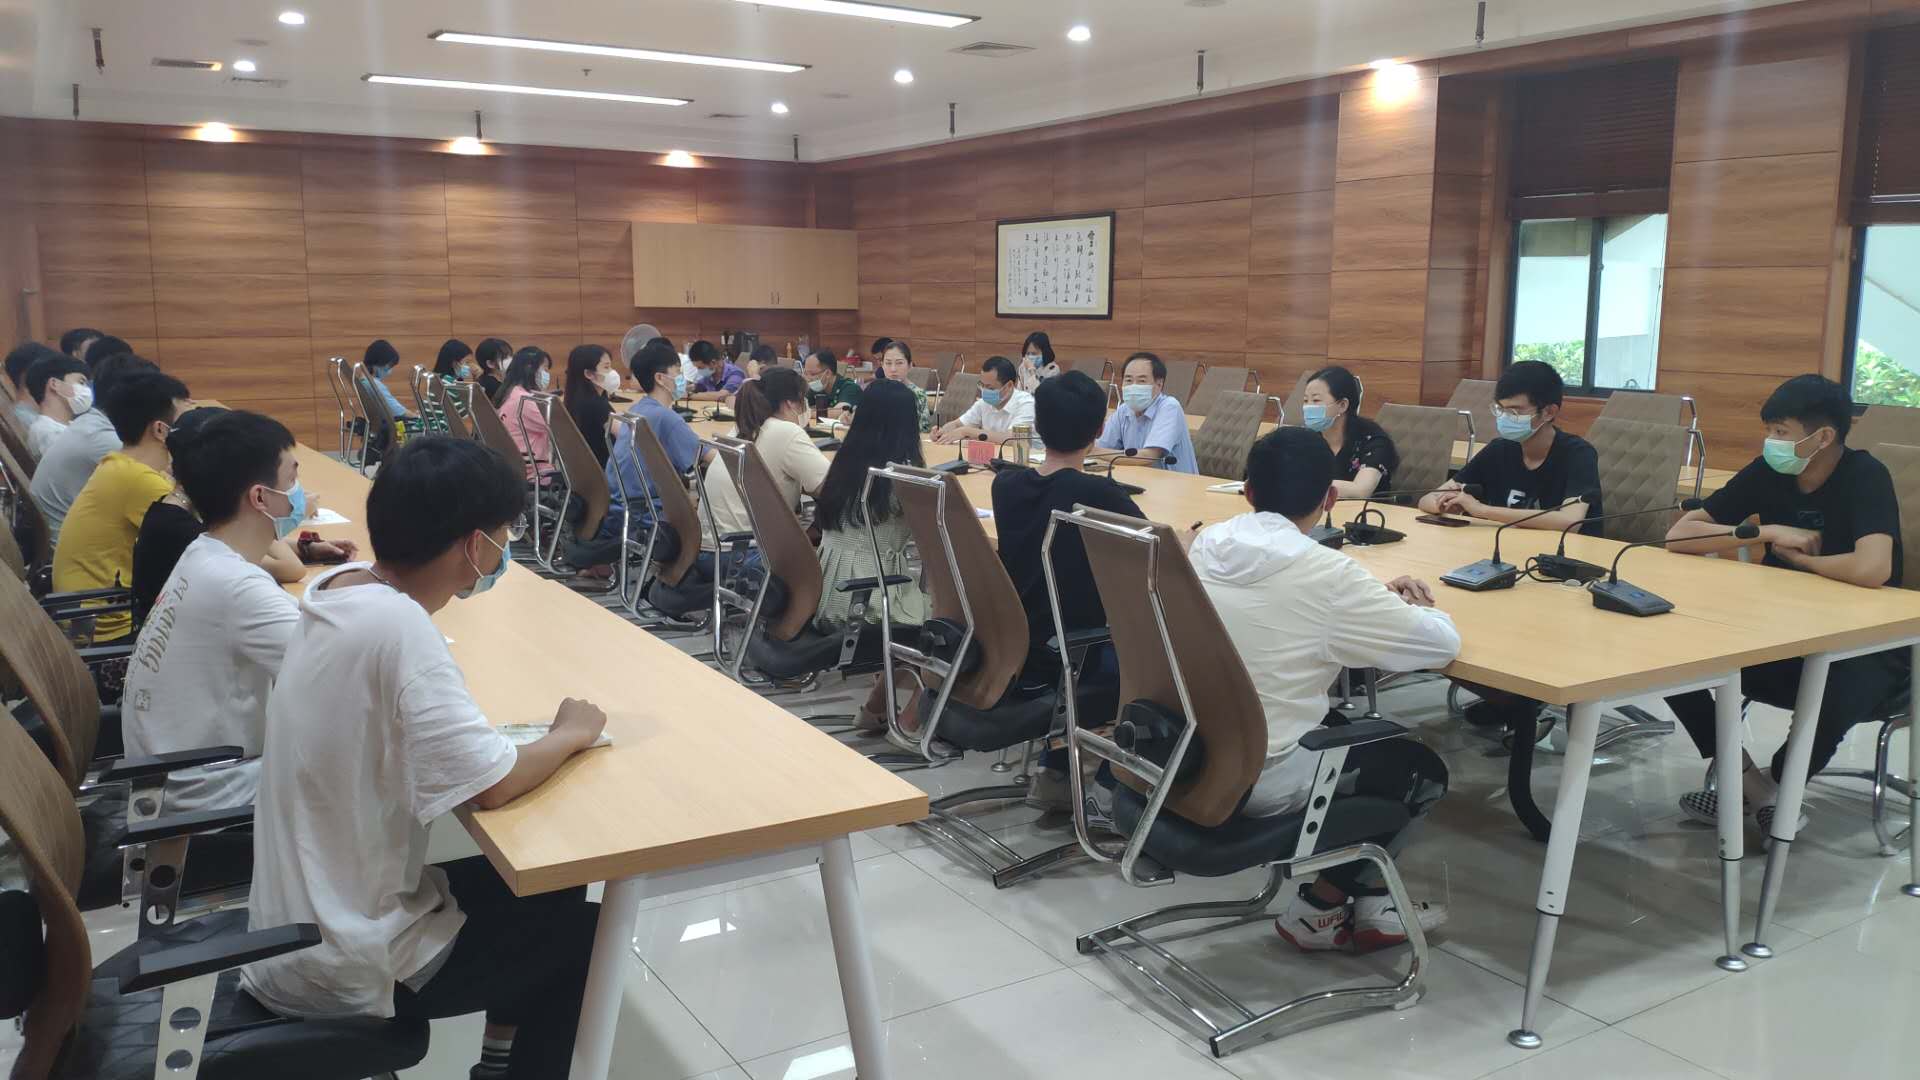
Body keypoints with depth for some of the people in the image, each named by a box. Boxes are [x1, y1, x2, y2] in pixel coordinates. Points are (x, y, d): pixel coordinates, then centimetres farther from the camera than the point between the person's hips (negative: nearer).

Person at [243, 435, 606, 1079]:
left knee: (541, 888, 22)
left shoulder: (341, 586, -3)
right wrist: (571, 733, -10)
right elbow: (492, 785, -28)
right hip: (341, 965, -8)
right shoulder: (397, 627, -29)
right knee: (581, 932, 9)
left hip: (296, 924, 8)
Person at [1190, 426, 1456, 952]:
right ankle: (1320, 909, 18)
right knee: (1423, 770, 16)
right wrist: (1410, 608, 10)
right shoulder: (1326, 571, -20)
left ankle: (1360, 900, 31)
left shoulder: (1206, 543, -1)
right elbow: (1442, 644, -12)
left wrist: (1374, 598, 12)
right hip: (1258, 779, -7)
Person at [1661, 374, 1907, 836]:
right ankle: (1751, 783, 0)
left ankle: (1773, 786, -2)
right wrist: (1770, 532, -18)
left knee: (1835, 701, -38)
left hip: (1864, 644, -5)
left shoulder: (1865, 477, -19)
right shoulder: (1768, 471, -4)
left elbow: (1872, 569, -37)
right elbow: (1679, 534, -7)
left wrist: (1796, 556, -18)